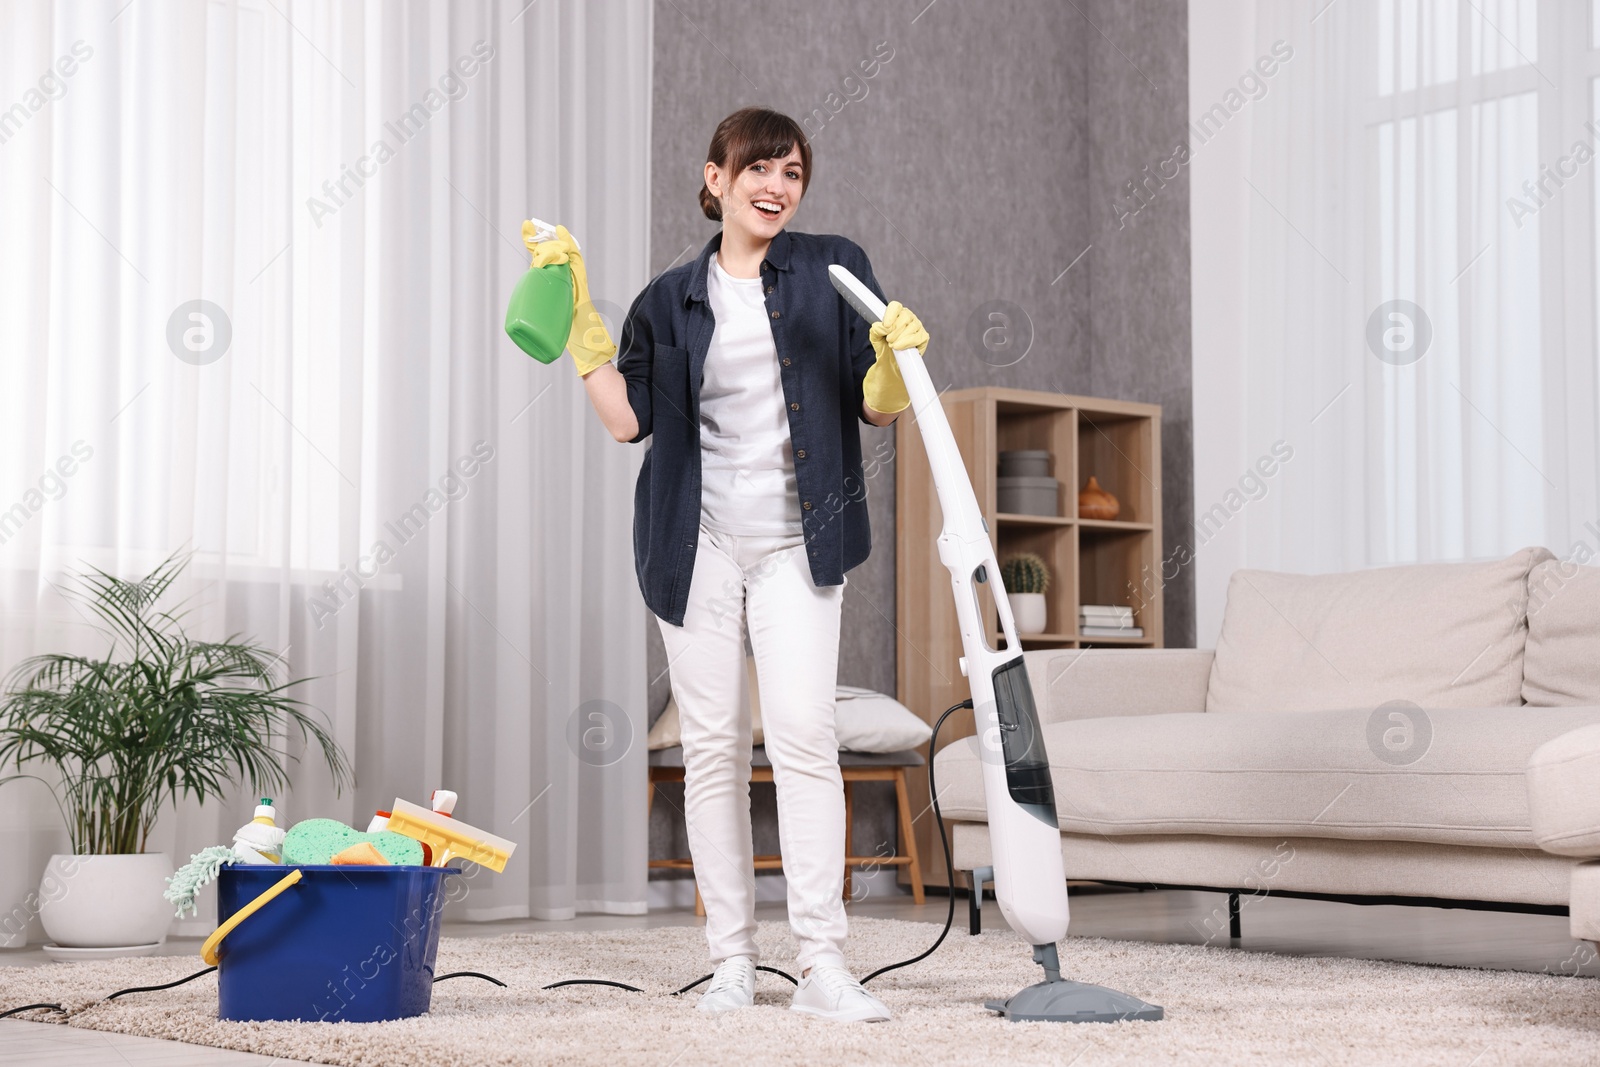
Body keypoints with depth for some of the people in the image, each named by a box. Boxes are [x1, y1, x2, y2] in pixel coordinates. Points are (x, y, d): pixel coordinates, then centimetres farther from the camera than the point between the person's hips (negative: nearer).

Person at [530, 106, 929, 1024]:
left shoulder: (833, 270, 6)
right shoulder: (670, 301, 12)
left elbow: (878, 407, 3)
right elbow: (629, 418, 5)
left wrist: (896, 355, -17)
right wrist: (579, 319, 4)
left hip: (797, 543, -2)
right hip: (697, 544, 2)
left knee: (804, 734, -13)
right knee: (714, 746, 3)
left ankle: (824, 965, -12)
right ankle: (734, 960, 11)